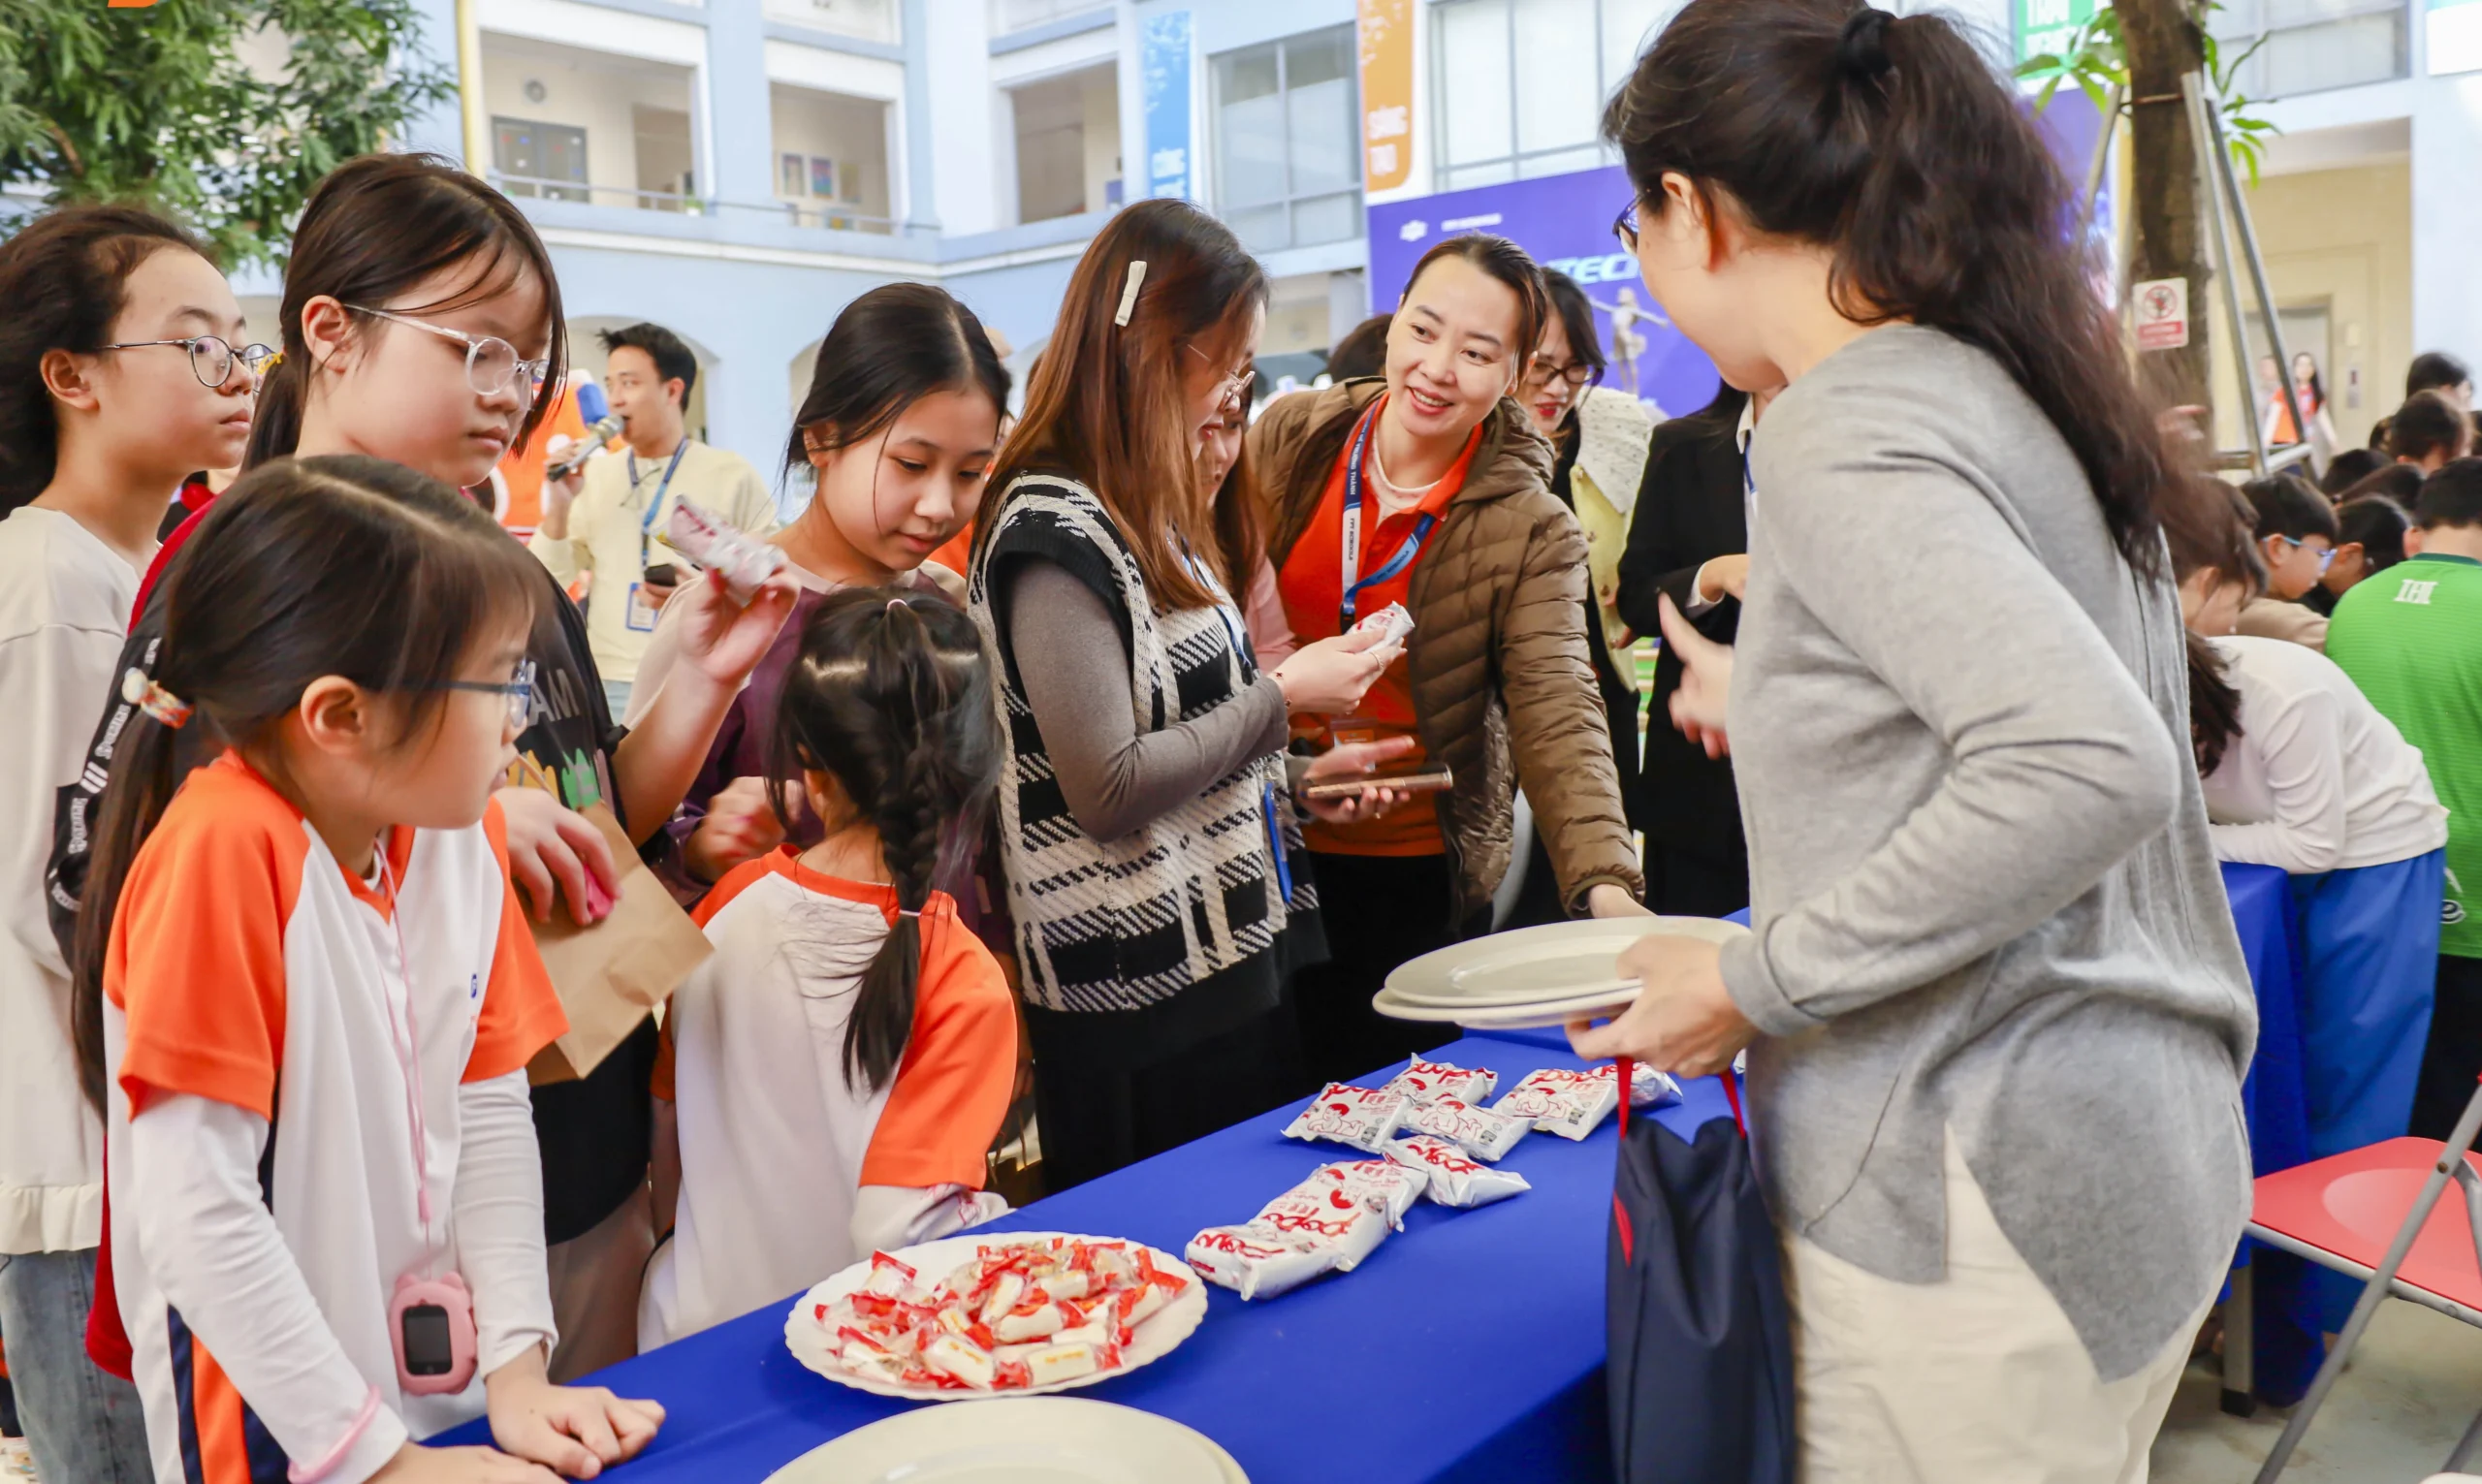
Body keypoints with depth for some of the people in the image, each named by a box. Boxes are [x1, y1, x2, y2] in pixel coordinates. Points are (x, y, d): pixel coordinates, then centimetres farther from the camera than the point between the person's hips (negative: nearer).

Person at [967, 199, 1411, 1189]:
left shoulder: (1148, 513, 13)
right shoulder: (1052, 531, -16)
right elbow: (1108, 790, -20)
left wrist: (1295, 780, 10)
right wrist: (1283, 696, -13)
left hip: (1231, 953, 9)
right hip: (1142, 999, -9)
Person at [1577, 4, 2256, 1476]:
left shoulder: (1845, 436, -19)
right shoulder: (2005, 387, 9)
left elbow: (2093, 767, -30)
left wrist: (1757, 979, -22)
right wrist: (1787, 705, 26)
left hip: (1986, 1201, -9)